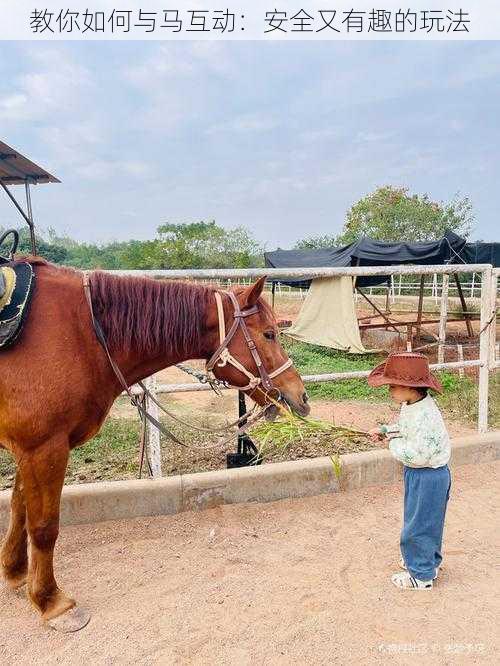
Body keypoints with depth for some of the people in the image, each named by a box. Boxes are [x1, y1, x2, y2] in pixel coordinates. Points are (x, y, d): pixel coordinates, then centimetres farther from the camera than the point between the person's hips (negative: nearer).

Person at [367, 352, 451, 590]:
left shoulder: (425, 416, -32)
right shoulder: (410, 405, -2)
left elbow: (416, 455, -33)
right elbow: (406, 428, 18)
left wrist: (394, 443, -19)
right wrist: (385, 430, 4)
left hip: (428, 477, -9)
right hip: (417, 473, 10)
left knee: (419, 524, 7)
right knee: (426, 521, 25)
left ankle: (421, 575, 25)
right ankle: (428, 561, 45)